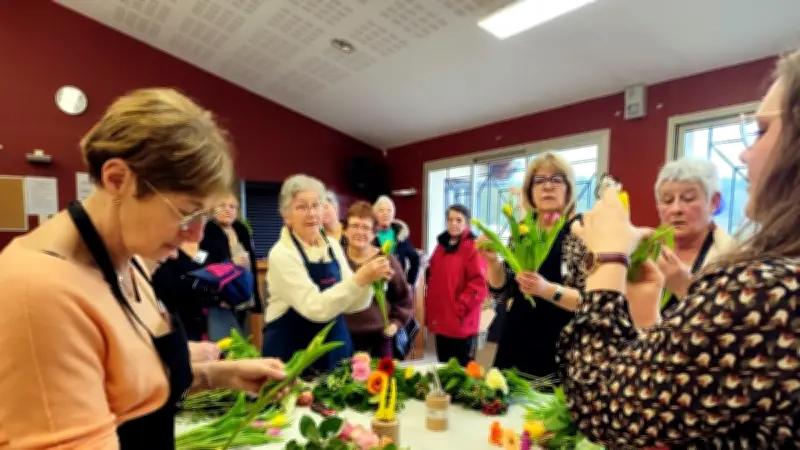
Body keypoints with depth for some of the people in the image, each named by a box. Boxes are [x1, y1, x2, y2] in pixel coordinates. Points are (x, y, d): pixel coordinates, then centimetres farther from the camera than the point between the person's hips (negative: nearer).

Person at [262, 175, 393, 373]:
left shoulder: (333, 246, 1)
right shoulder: (282, 253, -16)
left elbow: (352, 304, 1)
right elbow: (316, 308, -26)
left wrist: (369, 280, -17)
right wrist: (360, 278, -31)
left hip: (335, 348, 6)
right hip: (292, 353, -5)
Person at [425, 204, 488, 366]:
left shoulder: (474, 248, -10)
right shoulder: (441, 246, 12)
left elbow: (479, 284, -17)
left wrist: (460, 307, -16)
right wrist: (430, 312, 12)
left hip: (462, 324, -7)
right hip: (440, 322, 7)